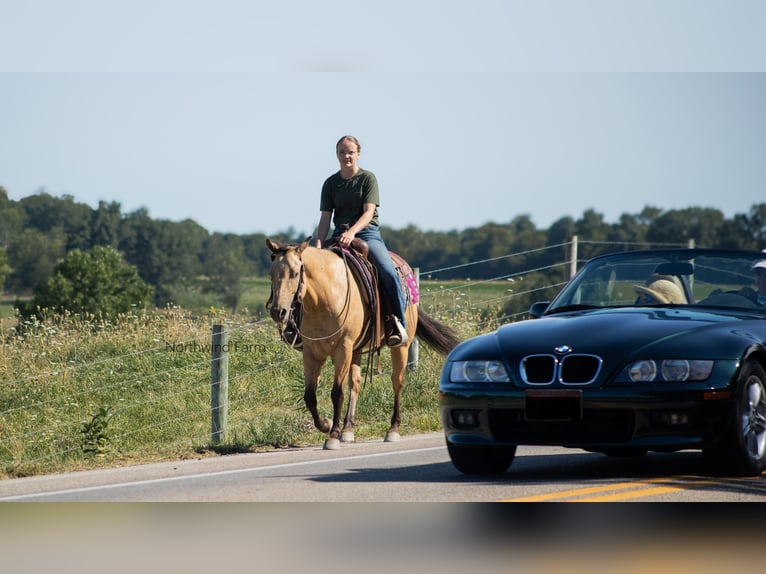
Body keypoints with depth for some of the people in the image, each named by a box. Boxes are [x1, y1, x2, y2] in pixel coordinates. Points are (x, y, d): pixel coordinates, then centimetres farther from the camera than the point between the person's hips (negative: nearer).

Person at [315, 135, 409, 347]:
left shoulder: (368, 178, 2)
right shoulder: (331, 183, 11)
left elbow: (369, 212, -9)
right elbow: (325, 218, 7)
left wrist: (352, 231, -27)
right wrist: (318, 245, -10)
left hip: (367, 232, -3)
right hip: (340, 235, 3)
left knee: (389, 272, -27)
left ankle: (399, 323, -16)